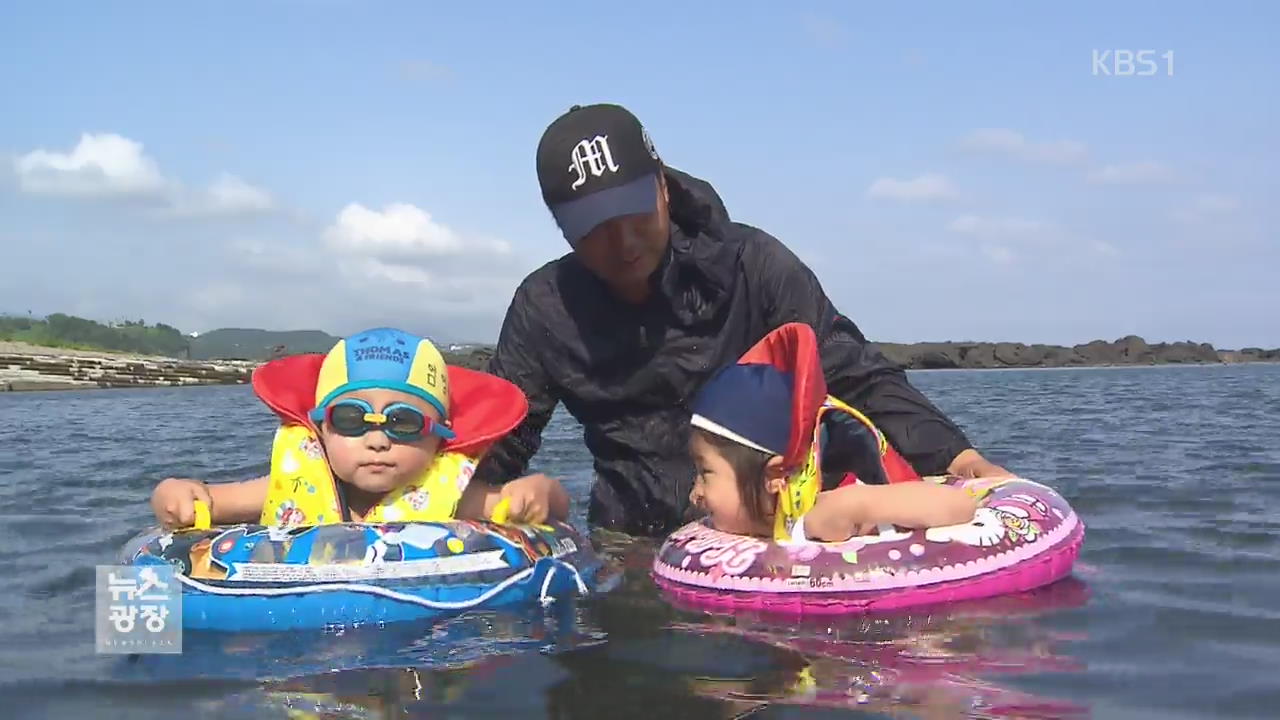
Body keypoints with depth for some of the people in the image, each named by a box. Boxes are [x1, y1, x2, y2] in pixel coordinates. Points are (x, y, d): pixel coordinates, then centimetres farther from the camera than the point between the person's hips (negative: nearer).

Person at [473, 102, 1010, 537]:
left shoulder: (750, 266, -7)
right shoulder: (545, 308, 0)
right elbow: (496, 443, 8)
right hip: (628, 552, 1)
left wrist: (952, 455, -19)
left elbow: (857, 376, -6)